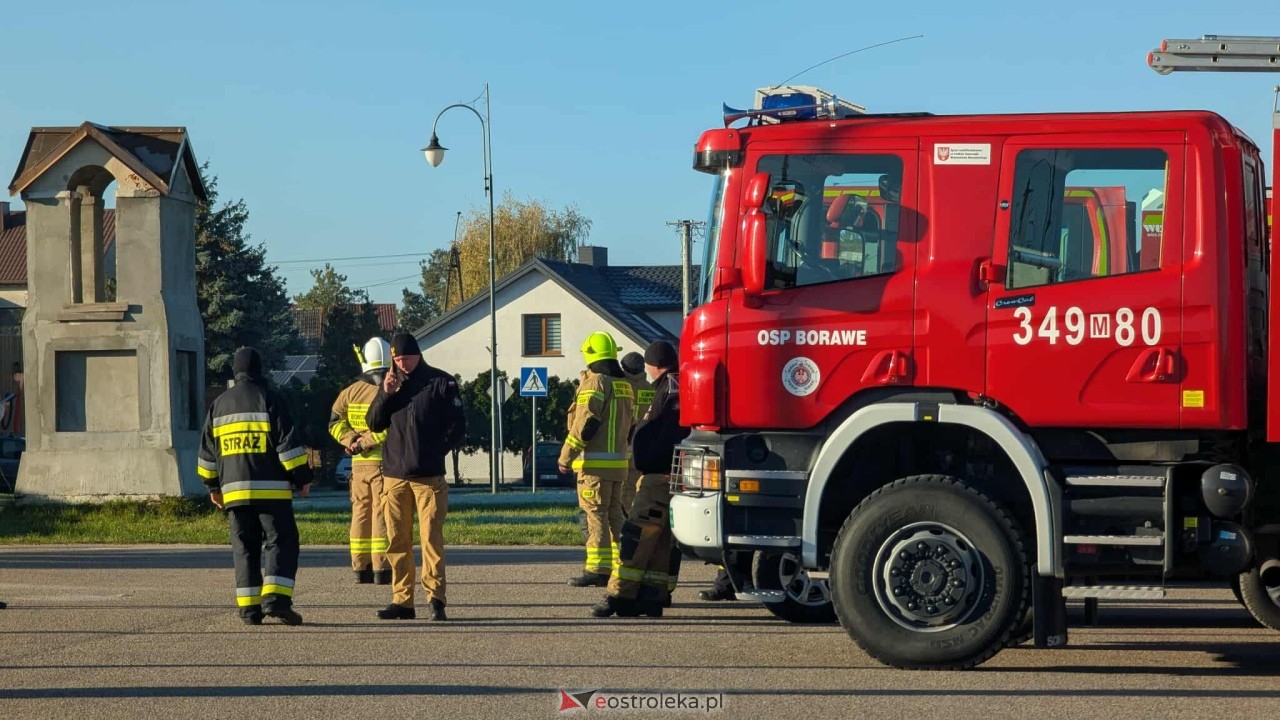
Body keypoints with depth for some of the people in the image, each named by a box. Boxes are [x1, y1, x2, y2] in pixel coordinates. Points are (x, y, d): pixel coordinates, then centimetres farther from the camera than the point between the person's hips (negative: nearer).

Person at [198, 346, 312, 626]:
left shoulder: (219, 404, 12)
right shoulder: (267, 399, -5)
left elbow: (207, 451, 17)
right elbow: (288, 443, -8)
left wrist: (213, 486, 27)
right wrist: (302, 478, -2)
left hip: (234, 490, 5)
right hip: (271, 488, -5)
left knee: (245, 548, 9)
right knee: (280, 542, -3)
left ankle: (249, 607, 5)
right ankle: (275, 598, -19)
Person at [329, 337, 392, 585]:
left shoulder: (351, 391, 8)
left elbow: (335, 422, 5)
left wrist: (351, 440, -2)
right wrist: (366, 442, -12)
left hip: (359, 463, 5)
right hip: (383, 461, -5)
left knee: (361, 513, 11)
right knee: (381, 513, -4)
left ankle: (360, 567, 13)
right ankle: (381, 568, -6)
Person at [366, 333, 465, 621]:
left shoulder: (441, 382, 2)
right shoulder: (392, 384, 13)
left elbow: (458, 426, 2)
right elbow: (374, 424, 10)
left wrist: (437, 451, -9)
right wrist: (385, 395, -5)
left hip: (429, 475, -4)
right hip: (394, 475, 4)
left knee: (431, 537, -9)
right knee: (397, 540, 4)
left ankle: (435, 598, -8)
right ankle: (401, 600, 8)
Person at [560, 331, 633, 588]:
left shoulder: (595, 382, -11)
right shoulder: (624, 385, 15)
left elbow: (585, 423, -17)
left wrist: (567, 455, -12)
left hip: (595, 462, -8)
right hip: (619, 461, 8)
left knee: (596, 515, -7)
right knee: (614, 515, 12)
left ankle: (597, 569, -9)